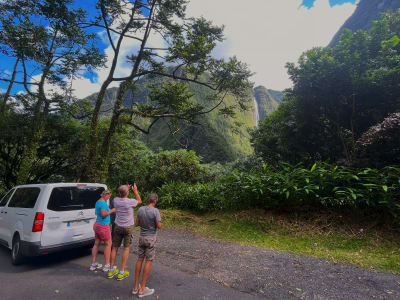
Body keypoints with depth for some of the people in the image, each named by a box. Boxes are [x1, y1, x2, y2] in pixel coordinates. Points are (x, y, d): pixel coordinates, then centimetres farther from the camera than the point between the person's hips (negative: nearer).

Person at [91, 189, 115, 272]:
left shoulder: (98, 202, 11)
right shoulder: (103, 203, -20)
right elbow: (103, 215, -26)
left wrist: (108, 210, 22)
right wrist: (111, 211, -15)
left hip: (97, 224, 10)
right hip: (103, 226, -10)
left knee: (96, 244, 15)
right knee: (108, 244, 1)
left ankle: (93, 264, 23)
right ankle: (107, 266, 7)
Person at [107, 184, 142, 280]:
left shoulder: (115, 200, -9)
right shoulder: (130, 202, -21)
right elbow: (139, 201, 1)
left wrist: (127, 189, 14)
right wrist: (135, 191, 8)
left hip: (118, 227, 4)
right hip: (128, 227, -4)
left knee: (115, 248, 15)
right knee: (126, 248, 8)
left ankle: (111, 270, 25)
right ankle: (121, 273, 12)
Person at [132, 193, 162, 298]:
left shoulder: (141, 209, -2)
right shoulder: (155, 211, -17)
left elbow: (137, 223, 5)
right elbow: (159, 226, -17)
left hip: (142, 237, 5)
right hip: (151, 238, -5)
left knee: (140, 259, 15)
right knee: (149, 261, 5)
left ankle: (136, 286, 24)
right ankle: (142, 289, 11)